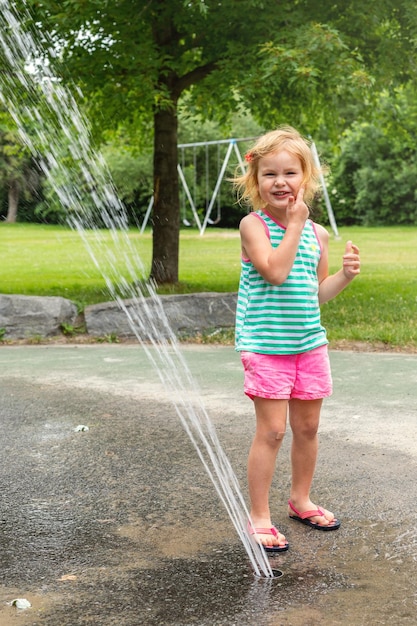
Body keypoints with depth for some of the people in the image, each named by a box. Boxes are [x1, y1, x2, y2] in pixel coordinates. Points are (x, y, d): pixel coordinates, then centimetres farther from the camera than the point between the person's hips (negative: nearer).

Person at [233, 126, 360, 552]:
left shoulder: (316, 233, 8)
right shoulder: (253, 225, -9)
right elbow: (275, 272, -25)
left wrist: (345, 275, -2)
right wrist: (294, 225, -19)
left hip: (309, 343, 6)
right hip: (266, 346, -6)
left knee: (307, 426, 15)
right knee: (271, 430, -5)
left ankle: (300, 500, 35)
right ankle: (259, 517, 7)